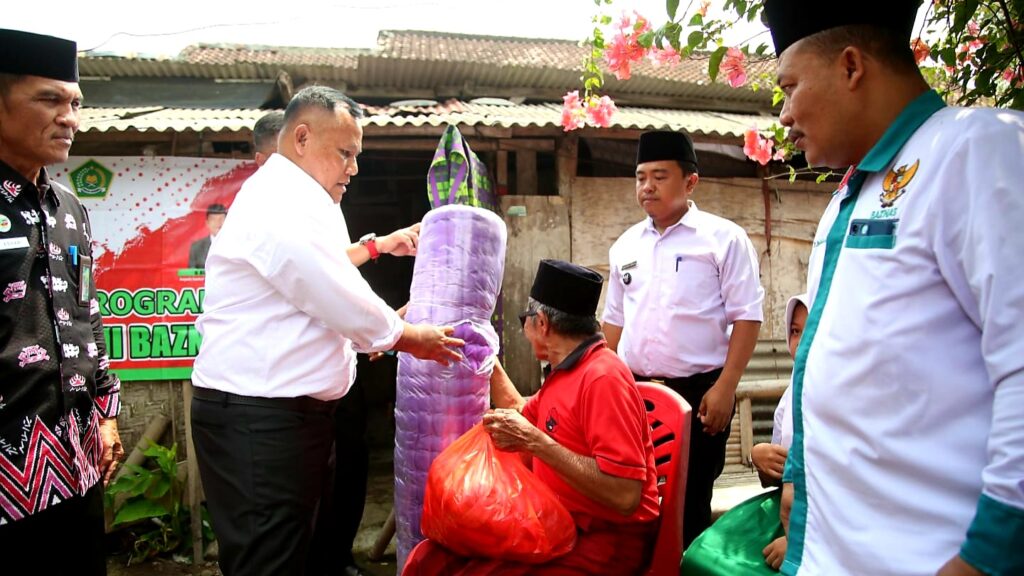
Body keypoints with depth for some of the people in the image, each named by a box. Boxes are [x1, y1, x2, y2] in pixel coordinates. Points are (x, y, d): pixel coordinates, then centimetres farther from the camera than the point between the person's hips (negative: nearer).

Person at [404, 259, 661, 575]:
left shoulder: (602, 377, -19)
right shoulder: (568, 370, 12)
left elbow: (625, 496, -27)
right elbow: (521, 414, 31)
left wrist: (533, 441, -26)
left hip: (604, 542, -9)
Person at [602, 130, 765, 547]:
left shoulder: (723, 238, -4)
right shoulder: (625, 246, 11)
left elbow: (747, 317, -7)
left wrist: (724, 387, -14)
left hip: (697, 391, -4)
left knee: (690, 503, 6)